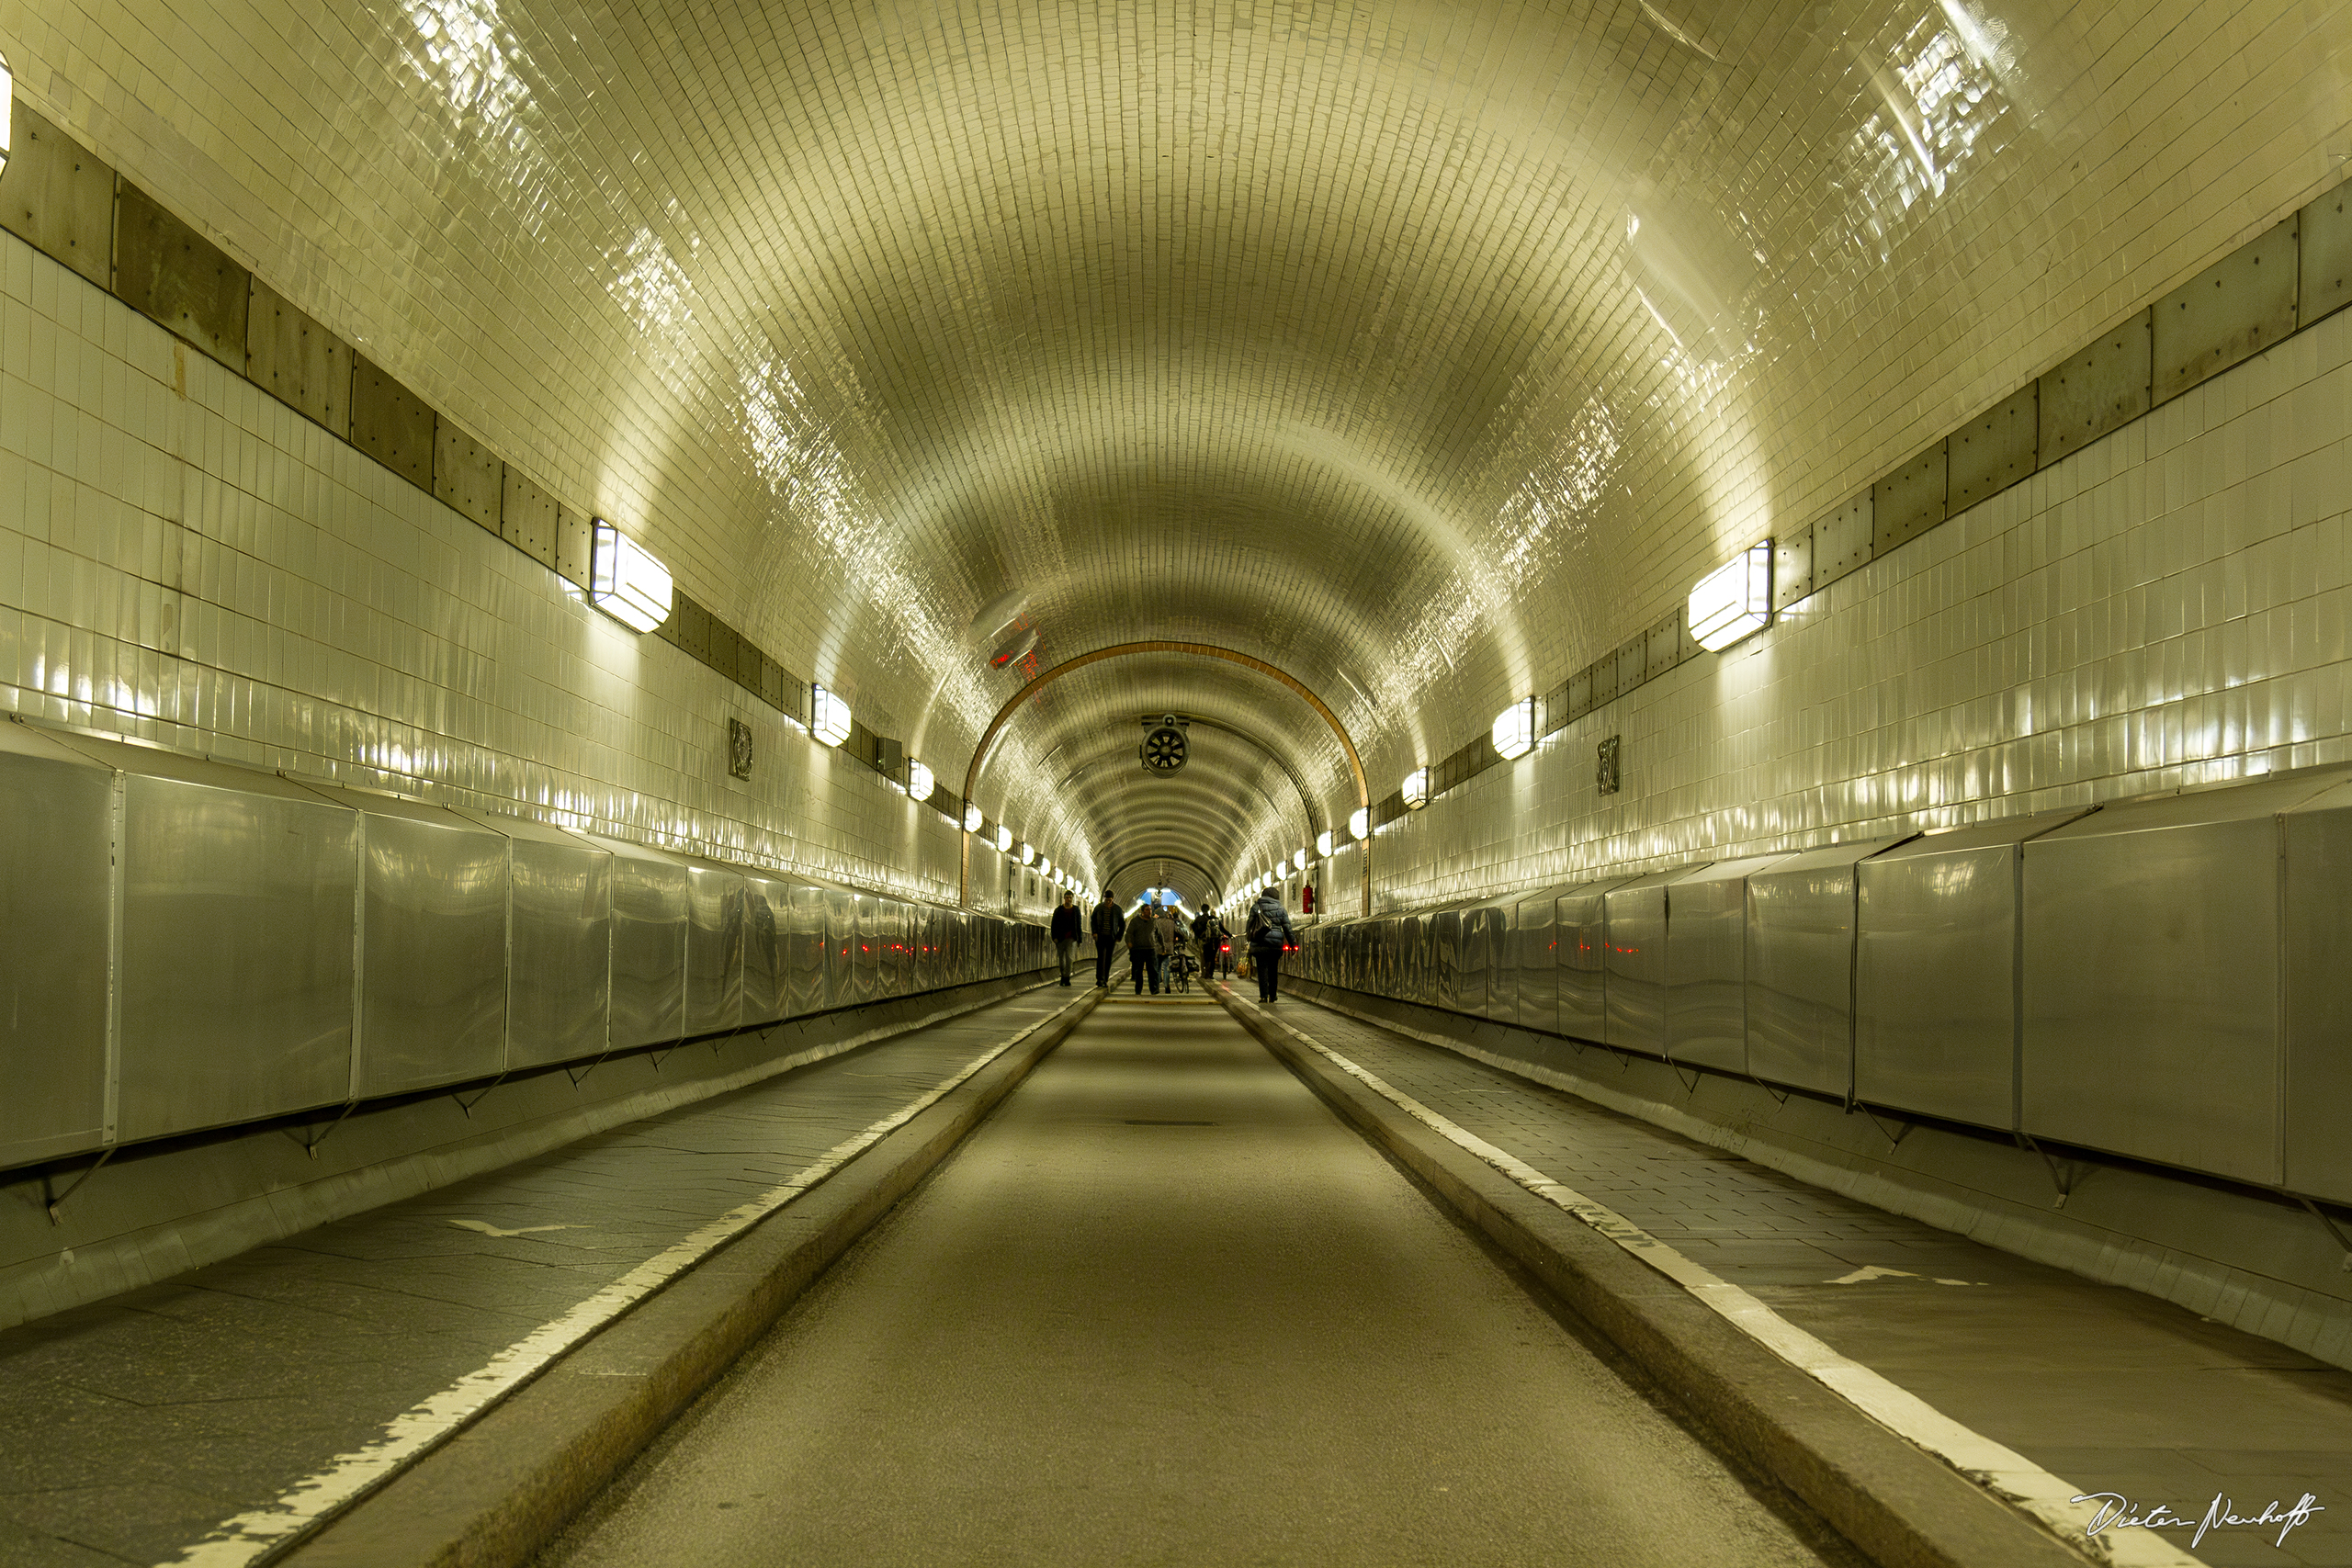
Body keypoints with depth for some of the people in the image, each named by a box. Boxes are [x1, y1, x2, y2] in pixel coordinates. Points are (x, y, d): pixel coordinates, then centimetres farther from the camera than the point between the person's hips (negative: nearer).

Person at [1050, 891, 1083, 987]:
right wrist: (1054, 937, -10)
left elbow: (1078, 925, 8)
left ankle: (1066, 979, -14)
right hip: (1060, 938, 1)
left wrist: (1079, 939, 5)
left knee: (1069, 957, -14)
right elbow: (1054, 924, 1)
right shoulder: (1058, 910, 2)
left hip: (1071, 938, -1)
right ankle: (1063, 976, 29)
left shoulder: (1076, 910, 5)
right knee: (1061, 958, 9)